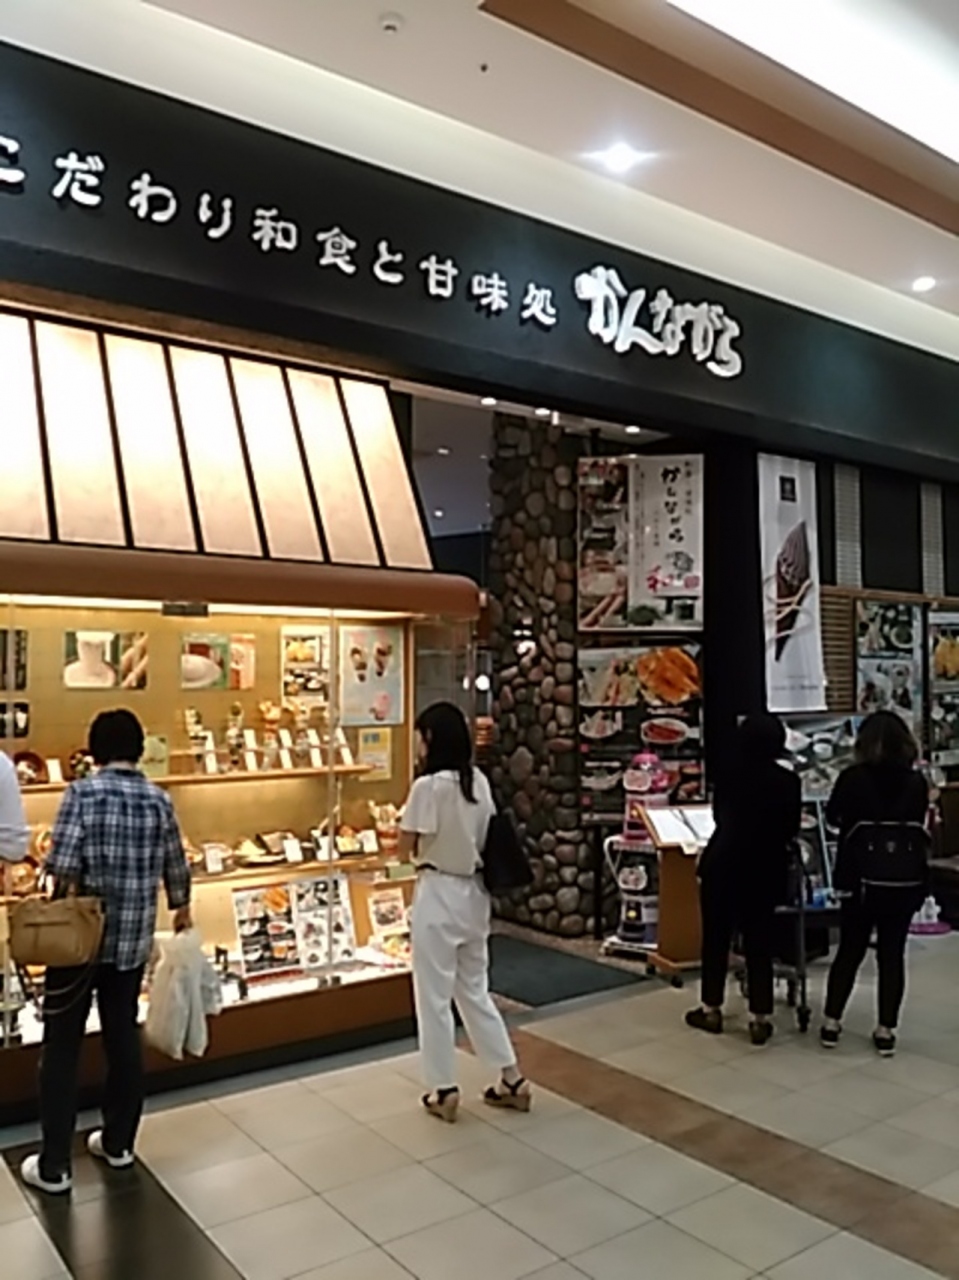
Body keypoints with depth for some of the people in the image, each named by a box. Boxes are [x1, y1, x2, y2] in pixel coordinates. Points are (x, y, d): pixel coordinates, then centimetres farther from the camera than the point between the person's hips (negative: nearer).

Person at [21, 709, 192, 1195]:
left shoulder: (83, 792, -12)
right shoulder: (159, 800, 1)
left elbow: (63, 866, -18)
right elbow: (175, 865, 11)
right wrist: (181, 907, 29)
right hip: (133, 939, 4)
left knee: (61, 1047, 7)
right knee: (123, 1038, 15)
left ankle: (54, 1165, 14)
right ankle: (118, 1143, 28)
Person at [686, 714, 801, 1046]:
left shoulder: (729, 776, -5)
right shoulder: (788, 781, -6)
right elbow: (791, 830, 2)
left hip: (723, 866, 0)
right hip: (763, 871, 1)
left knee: (716, 939, 11)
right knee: (759, 944, 8)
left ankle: (711, 1009, 20)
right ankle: (760, 1018, 11)